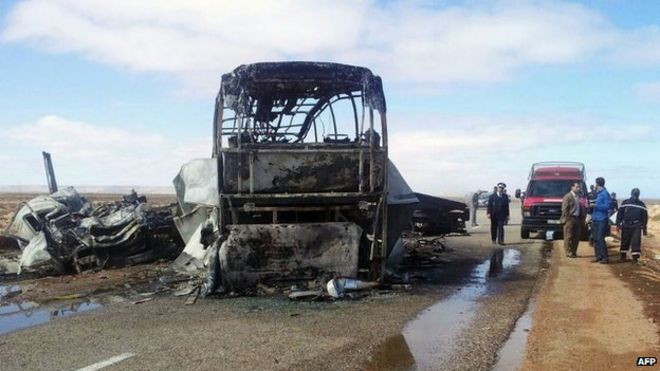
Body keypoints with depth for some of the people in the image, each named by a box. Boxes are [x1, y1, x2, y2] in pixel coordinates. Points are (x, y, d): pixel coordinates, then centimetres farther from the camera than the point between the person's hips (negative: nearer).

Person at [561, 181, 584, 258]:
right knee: (569, 237, -2)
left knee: (576, 237, 9)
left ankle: (574, 252, 18)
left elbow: (581, 208, 17)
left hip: (577, 219, 7)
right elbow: (564, 209, -12)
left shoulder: (578, 197, 12)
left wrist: (582, 217, 9)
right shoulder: (568, 196, -9)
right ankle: (568, 252, 2)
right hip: (570, 219, -7)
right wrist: (566, 218, -15)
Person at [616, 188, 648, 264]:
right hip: (626, 225, 0)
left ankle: (635, 257, -3)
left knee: (636, 241, -8)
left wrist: (644, 228, 8)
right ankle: (623, 255, 19)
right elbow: (620, 214, 2)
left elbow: (645, 217, 10)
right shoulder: (625, 203, 2)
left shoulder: (641, 204, 6)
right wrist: (618, 224, -5)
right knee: (625, 241, 7)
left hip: (636, 226, 0)